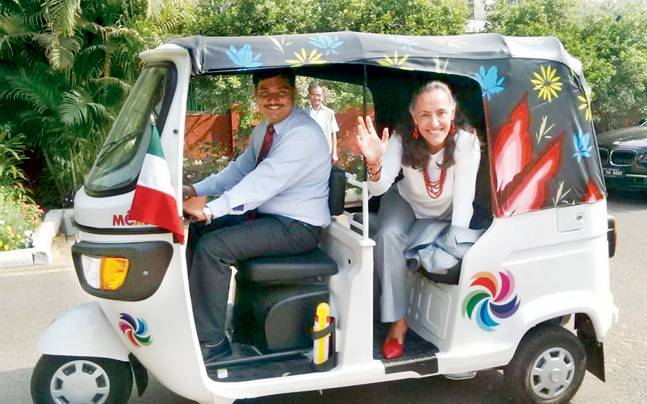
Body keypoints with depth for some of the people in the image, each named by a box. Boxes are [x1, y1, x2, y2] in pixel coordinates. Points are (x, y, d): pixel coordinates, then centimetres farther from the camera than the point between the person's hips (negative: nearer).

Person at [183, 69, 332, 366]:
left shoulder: (303, 134, -21)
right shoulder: (263, 130, 10)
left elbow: (263, 182, -30)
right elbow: (238, 170, 9)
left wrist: (210, 211, -36)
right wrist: (196, 190, -7)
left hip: (298, 227, -9)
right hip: (265, 215, 9)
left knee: (212, 247, -23)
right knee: (196, 231, 4)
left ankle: (211, 346, -12)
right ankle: (192, 314, 16)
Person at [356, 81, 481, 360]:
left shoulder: (467, 143, -28)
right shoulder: (402, 139, -25)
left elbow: (464, 198, -27)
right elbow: (379, 188, -34)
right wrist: (375, 164, -56)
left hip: (443, 216, -1)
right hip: (405, 202, 1)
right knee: (387, 237, -29)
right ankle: (397, 321, -19)